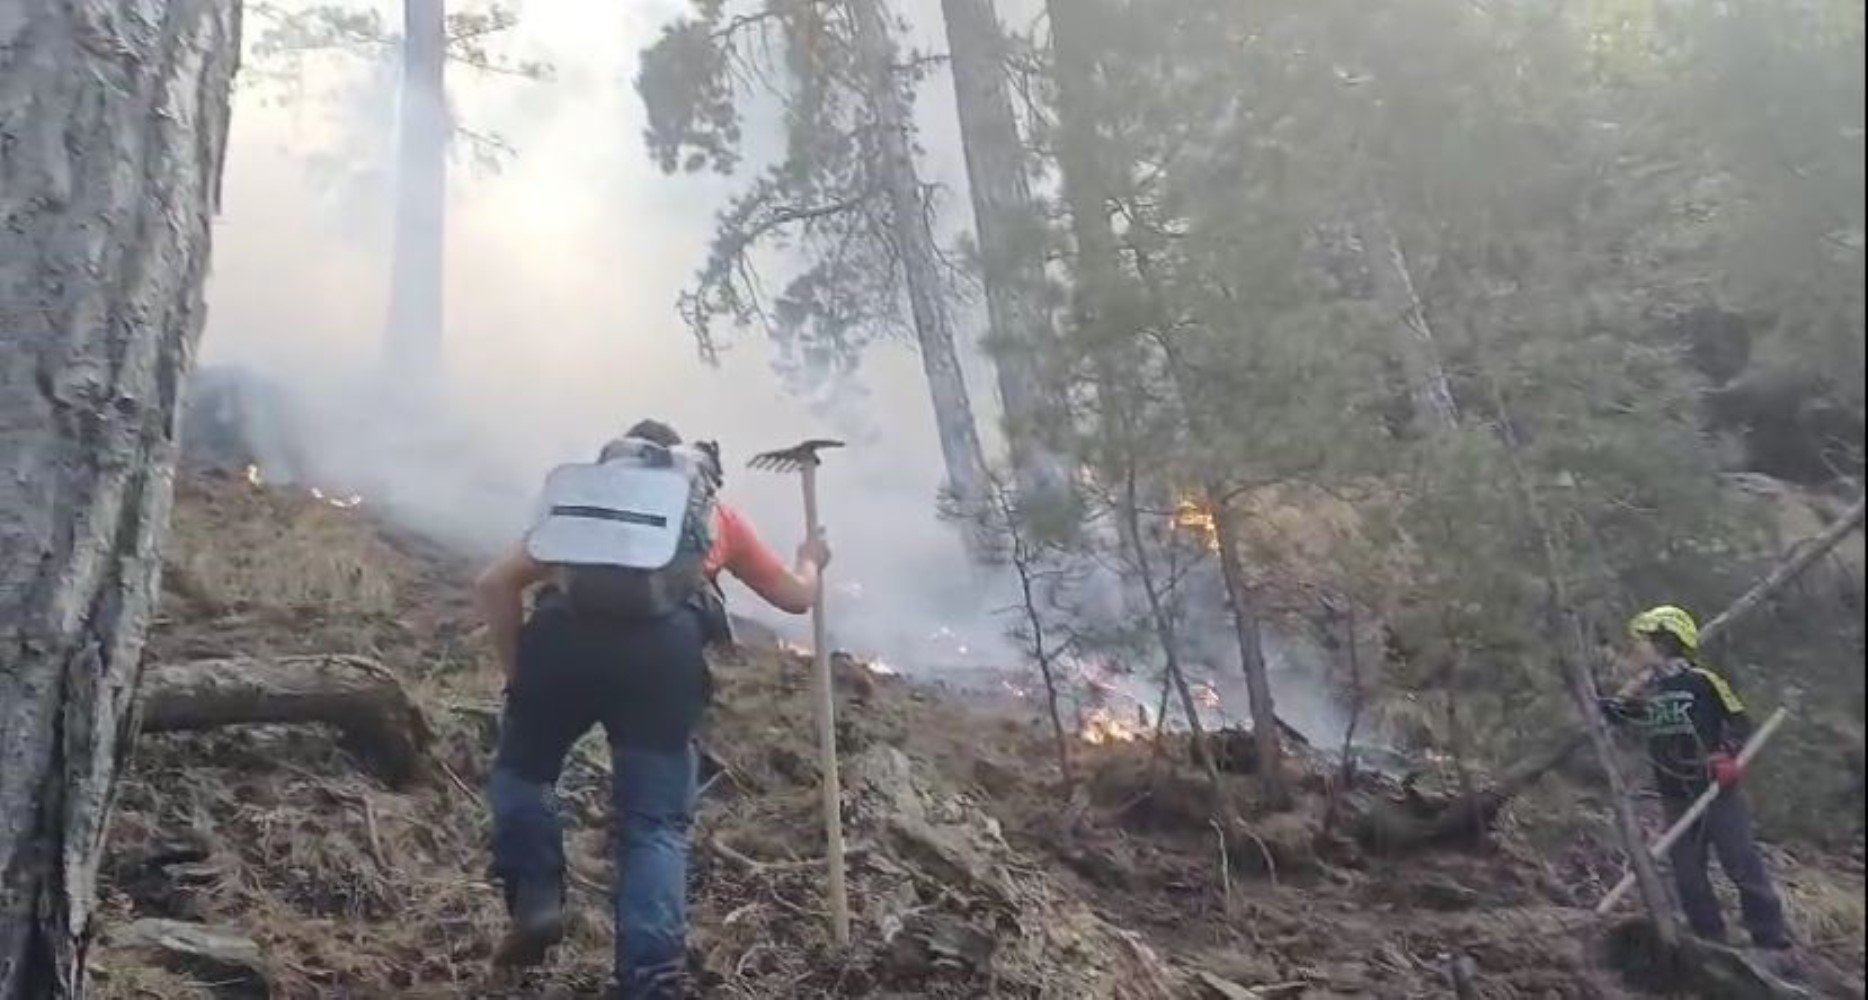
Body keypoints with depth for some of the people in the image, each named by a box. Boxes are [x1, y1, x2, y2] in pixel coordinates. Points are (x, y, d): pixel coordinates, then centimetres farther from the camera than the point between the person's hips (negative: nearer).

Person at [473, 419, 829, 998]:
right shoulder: (714, 512, 34)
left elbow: (493, 586, 24)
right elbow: (795, 597, 41)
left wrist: (518, 673, 26)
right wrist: (811, 562, 61)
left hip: (566, 629, 1)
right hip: (666, 641, -1)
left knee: (521, 769, 26)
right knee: (655, 825, 7)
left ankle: (535, 900, 10)